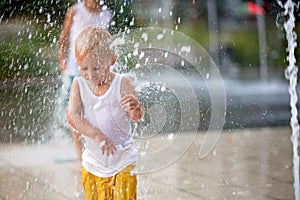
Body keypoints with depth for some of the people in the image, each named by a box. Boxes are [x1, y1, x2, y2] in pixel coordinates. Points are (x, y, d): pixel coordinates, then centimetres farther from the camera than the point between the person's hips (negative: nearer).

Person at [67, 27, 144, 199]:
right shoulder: (79, 85, -6)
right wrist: (97, 134, -31)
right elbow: (72, 116, -17)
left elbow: (137, 117, -20)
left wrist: (135, 107, -45)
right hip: (93, 162, 3)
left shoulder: (122, 84, -13)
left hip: (123, 160, -3)